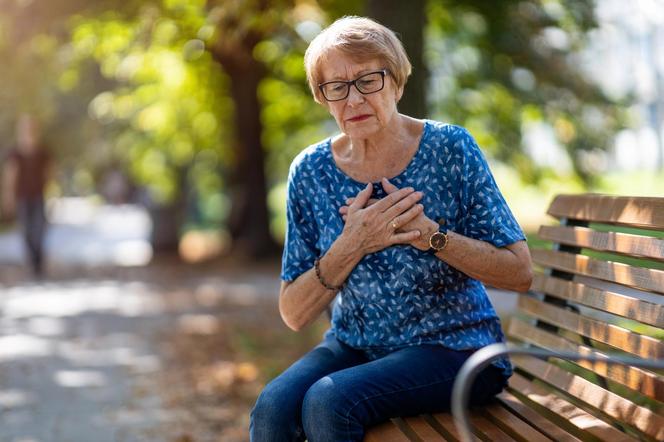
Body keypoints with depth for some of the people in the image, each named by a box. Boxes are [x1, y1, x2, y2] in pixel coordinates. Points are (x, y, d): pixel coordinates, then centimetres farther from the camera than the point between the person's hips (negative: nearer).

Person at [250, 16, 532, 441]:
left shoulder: (450, 148, -9)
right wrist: (351, 247, -19)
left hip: (454, 346, -3)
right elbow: (294, 315, -2)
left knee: (328, 401, -29)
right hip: (355, 345, 3)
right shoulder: (311, 171, -1)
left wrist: (430, 234, -22)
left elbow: (520, 273, -9)